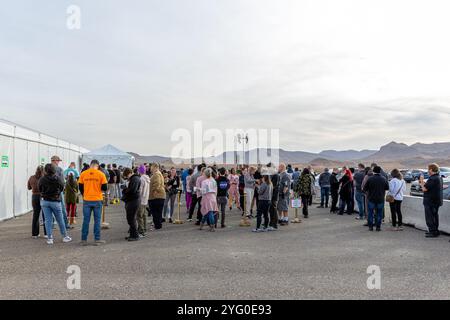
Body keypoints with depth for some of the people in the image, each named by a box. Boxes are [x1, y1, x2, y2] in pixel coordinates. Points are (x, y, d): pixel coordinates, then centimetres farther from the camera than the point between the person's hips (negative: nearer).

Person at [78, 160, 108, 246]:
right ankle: (97, 240, 10)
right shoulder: (101, 174, -6)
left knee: (86, 220, 10)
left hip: (86, 200, 2)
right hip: (97, 200, -2)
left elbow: (80, 187, 7)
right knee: (97, 220, 6)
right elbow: (105, 188, -5)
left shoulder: (83, 174, 1)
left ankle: (84, 240, 14)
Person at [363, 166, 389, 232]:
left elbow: (364, 189, -8)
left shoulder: (370, 179, -11)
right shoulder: (384, 179, -4)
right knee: (379, 213, 9)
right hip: (380, 199, 1)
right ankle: (378, 227, 10)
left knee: (371, 213, 8)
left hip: (371, 199, -1)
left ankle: (370, 226, 10)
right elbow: (387, 188, 7)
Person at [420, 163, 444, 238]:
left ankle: (433, 232, -1)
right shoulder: (439, 178, 11)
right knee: (435, 216, 18)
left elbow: (425, 189, -23)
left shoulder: (432, 179, -22)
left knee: (429, 217, -3)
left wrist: (422, 181, -9)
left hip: (431, 201, -10)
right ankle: (435, 231, 26)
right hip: (437, 201, 10)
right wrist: (424, 182, 16)